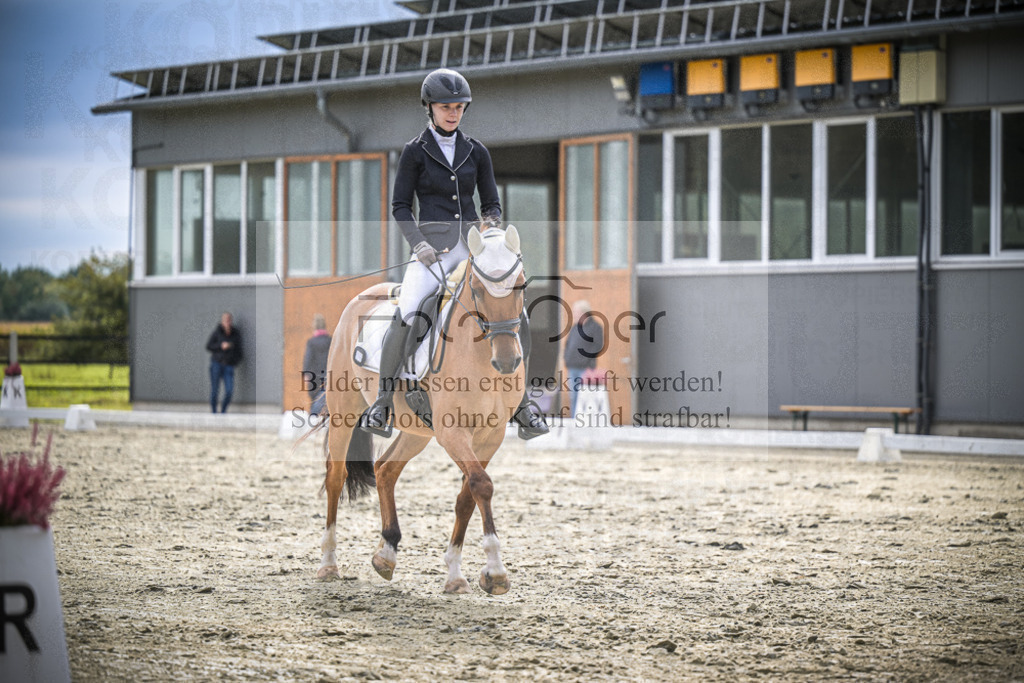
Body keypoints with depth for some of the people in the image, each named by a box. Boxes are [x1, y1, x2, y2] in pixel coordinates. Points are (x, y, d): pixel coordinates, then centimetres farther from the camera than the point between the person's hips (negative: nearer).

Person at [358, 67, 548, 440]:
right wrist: (418, 244, -11)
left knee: (517, 318, -9)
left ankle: (519, 399, 5)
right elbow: (400, 205, 3)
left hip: (472, 244, 3)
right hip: (432, 247, -3)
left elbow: (492, 203, 16)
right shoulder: (414, 152, 3)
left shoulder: (476, 152, 12)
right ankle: (381, 402, -13)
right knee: (404, 317, -24)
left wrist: (491, 225, -5)